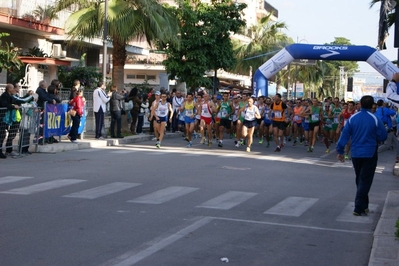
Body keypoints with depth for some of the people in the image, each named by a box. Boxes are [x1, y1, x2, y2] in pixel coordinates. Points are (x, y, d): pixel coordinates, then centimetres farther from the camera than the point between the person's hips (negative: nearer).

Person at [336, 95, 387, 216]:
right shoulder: (375, 119, -11)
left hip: (355, 154, 3)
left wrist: (340, 151, 3)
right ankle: (359, 208, -6)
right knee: (365, 181, 0)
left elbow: (344, 135, -3)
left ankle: (363, 206, 27)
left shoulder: (352, 118, -3)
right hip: (370, 154, -3)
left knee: (360, 180, 18)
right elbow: (383, 137, -5)